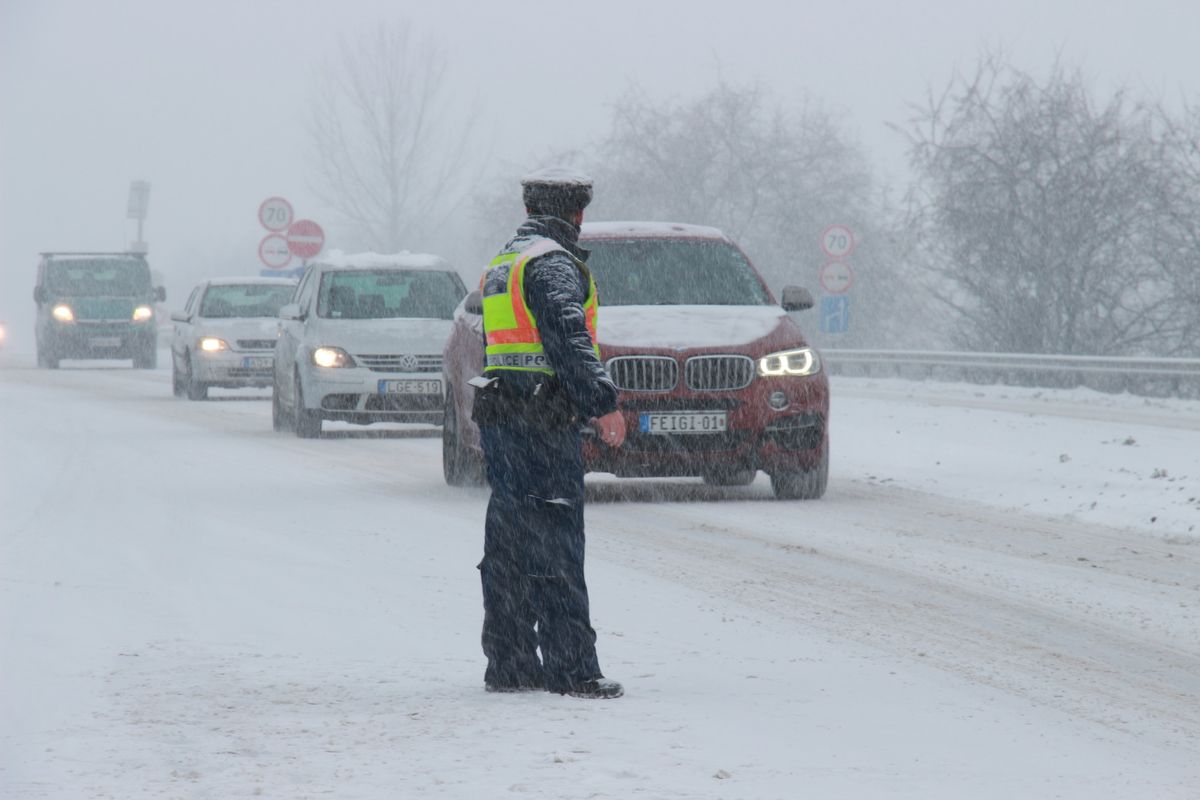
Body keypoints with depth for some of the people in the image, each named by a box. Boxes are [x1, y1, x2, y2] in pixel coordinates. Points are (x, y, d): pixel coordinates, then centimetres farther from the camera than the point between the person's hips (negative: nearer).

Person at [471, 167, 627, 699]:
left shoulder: (501, 266, 19)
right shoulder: (553, 264, -11)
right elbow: (568, 338, -21)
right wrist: (603, 403, -21)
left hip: (498, 417, 9)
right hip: (544, 421, -9)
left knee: (508, 546, 12)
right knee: (554, 545, -10)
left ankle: (508, 663, 14)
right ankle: (571, 669, -11)